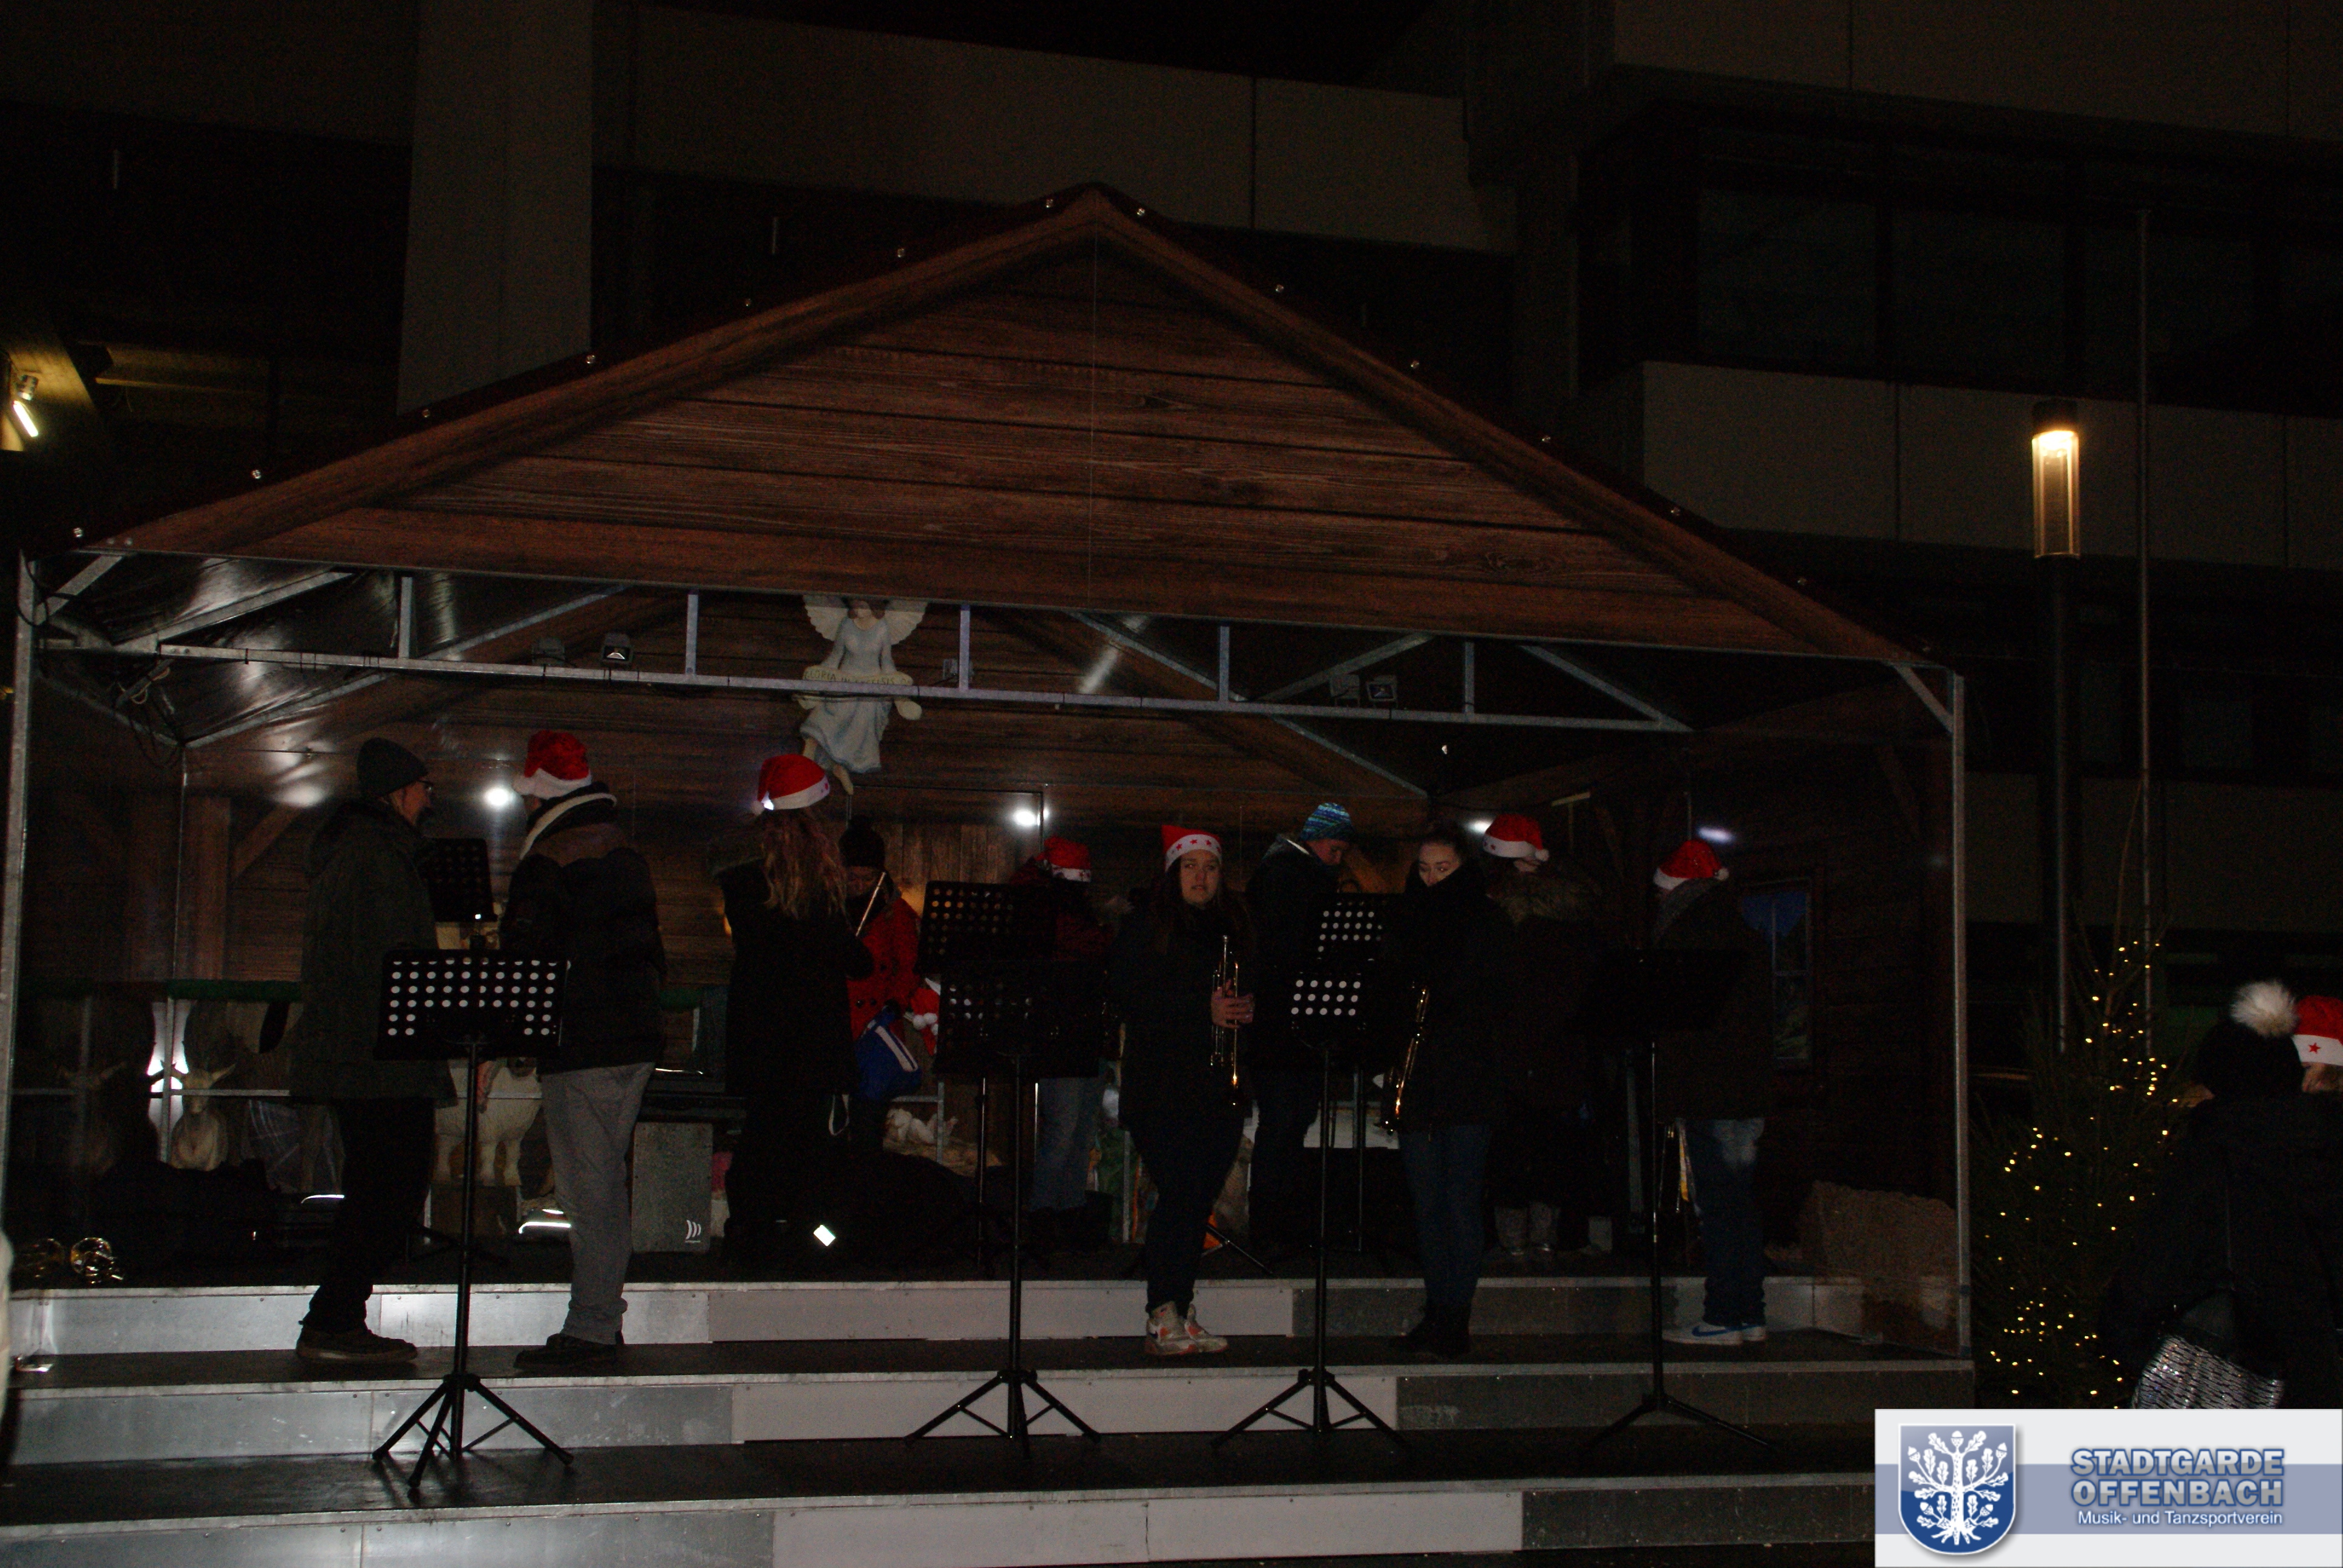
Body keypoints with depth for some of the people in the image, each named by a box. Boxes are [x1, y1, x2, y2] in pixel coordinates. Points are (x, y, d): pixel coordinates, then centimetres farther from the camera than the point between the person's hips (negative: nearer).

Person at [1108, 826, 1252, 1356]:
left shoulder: (1233, 929, 17)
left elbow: (1253, 988, 23)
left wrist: (1246, 1008, -1)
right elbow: (1125, 996, -9)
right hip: (1161, 1087, -5)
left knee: (1199, 1198, 2)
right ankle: (1164, 1317, -10)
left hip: (1221, 1087, 5)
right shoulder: (1144, 928, 2)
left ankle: (1177, 1316, 9)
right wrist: (1202, 1009, -15)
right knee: (1179, 1192, -13)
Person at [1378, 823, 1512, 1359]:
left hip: (1469, 1078, -4)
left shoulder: (1487, 923, 3)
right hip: (1417, 1079, 4)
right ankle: (1437, 1313, 14)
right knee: (1428, 1202, 7)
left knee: (1460, 1199, -7)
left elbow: (1497, 1002, -4)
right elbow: (1385, 997, 11)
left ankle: (1455, 1320, -5)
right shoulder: (1404, 923, 14)